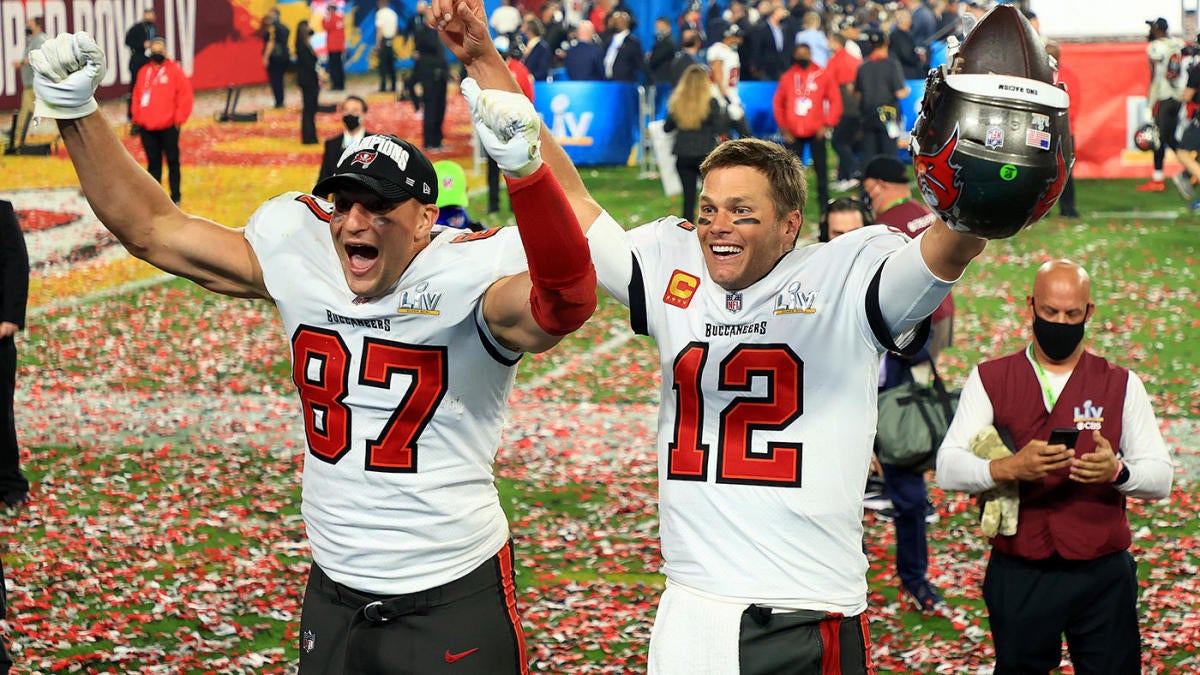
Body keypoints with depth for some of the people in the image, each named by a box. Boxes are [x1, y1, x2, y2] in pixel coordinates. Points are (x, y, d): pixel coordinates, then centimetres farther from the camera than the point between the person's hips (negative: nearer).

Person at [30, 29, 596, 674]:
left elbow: (566, 303, -39)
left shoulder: (469, 278, -17)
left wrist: (526, 167, -53)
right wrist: (76, 113, 0)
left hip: (455, 603, -5)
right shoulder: (298, 255, -1)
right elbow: (152, 229, 8)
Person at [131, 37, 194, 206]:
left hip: (169, 127, -4)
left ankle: (176, 196, 10)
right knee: (153, 162, 9)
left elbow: (185, 95, -4)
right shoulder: (143, 72, 13)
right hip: (147, 128, 4)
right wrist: (137, 117, 5)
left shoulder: (175, 70, 0)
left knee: (172, 161, 3)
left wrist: (179, 118, -8)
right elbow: (137, 95, 15)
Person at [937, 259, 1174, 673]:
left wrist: (1117, 471, -20)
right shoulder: (990, 380, 5)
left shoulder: (1121, 384, 7)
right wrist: (1009, 468, -24)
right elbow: (947, 468, -5)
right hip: (1018, 576, 0)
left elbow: (1161, 477, 2)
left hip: (1102, 576, 0)